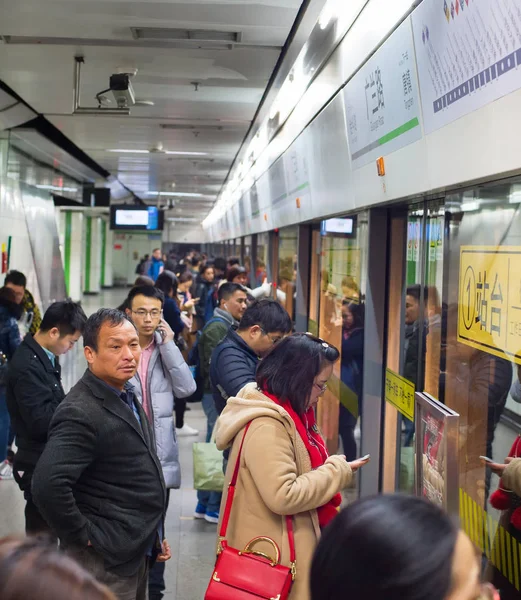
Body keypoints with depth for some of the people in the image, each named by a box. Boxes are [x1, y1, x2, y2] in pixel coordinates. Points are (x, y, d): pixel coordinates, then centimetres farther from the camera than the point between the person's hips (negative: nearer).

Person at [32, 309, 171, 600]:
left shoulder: (127, 397, 7)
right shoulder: (81, 412, -22)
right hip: (106, 560, -9)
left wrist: (154, 534, 15)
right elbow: (48, 486, -32)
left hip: (138, 551, 9)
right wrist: (83, 536, -20)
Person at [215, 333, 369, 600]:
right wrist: (338, 471, -19)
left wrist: (333, 468, 4)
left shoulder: (284, 413, 7)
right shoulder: (266, 427, -25)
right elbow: (284, 496, -29)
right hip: (274, 555, -10)